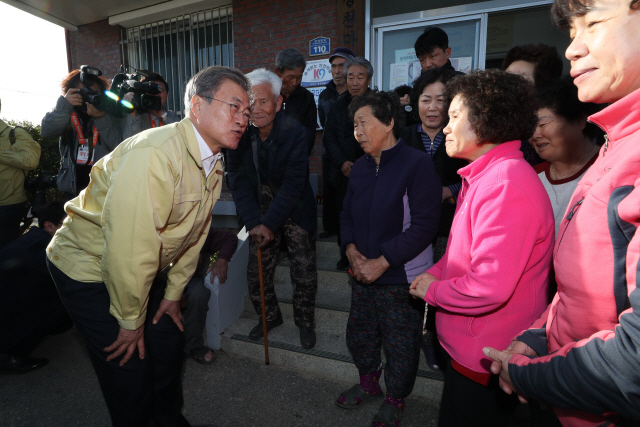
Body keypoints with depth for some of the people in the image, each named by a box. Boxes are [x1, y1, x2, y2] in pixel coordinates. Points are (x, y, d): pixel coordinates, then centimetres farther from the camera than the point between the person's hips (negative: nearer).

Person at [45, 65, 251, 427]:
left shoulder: (213, 163, -4)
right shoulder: (153, 155, -33)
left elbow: (195, 232, 5)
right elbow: (128, 247, -31)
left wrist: (173, 292, 10)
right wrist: (131, 321, -17)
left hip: (138, 270, 8)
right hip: (88, 269, -7)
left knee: (169, 342, 14)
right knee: (131, 366, -1)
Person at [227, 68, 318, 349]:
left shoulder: (295, 133, -19)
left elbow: (294, 184, -22)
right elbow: (238, 180, -9)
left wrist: (269, 222, -25)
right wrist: (253, 221, -20)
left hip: (294, 210, -3)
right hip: (261, 210, 3)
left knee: (304, 273, 3)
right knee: (256, 272, 8)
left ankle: (305, 322, 29)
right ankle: (269, 316, 35)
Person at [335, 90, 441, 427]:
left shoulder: (417, 164, -15)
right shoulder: (360, 167, 5)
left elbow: (424, 226, -19)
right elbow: (348, 215, 11)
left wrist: (381, 263, -20)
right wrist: (352, 251, -7)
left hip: (401, 277, -6)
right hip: (363, 273, 6)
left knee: (400, 343, 11)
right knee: (359, 334, 20)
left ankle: (395, 399, 38)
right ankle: (368, 382, 48)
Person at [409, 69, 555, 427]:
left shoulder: (506, 185, -27)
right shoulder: (482, 176, 8)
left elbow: (489, 287, -31)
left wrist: (432, 290, -14)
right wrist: (434, 274, 0)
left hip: (487, 361, -9)